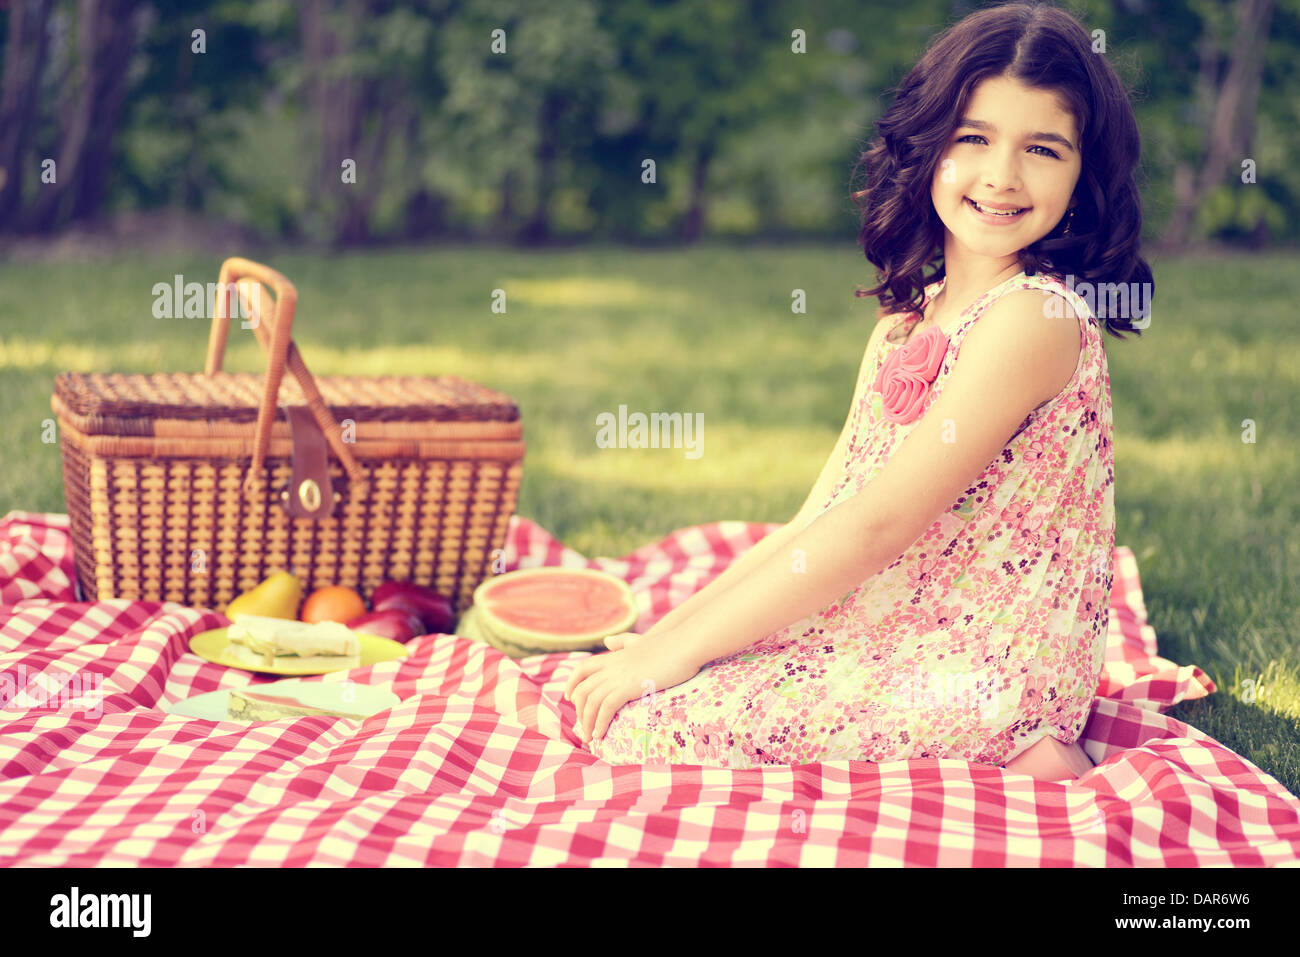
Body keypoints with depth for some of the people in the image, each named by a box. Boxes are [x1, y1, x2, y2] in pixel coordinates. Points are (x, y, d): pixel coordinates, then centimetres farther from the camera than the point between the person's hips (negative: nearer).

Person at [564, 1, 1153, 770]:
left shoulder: (1032, 318, -17)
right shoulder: (906, 318, 11)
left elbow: (874, 527, -20)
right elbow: (817, 521, 10)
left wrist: (676, 648, -16)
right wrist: (670, 628, -2)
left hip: (981, 675, -9)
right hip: (890, 633, 9)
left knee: (645, 726, -17)